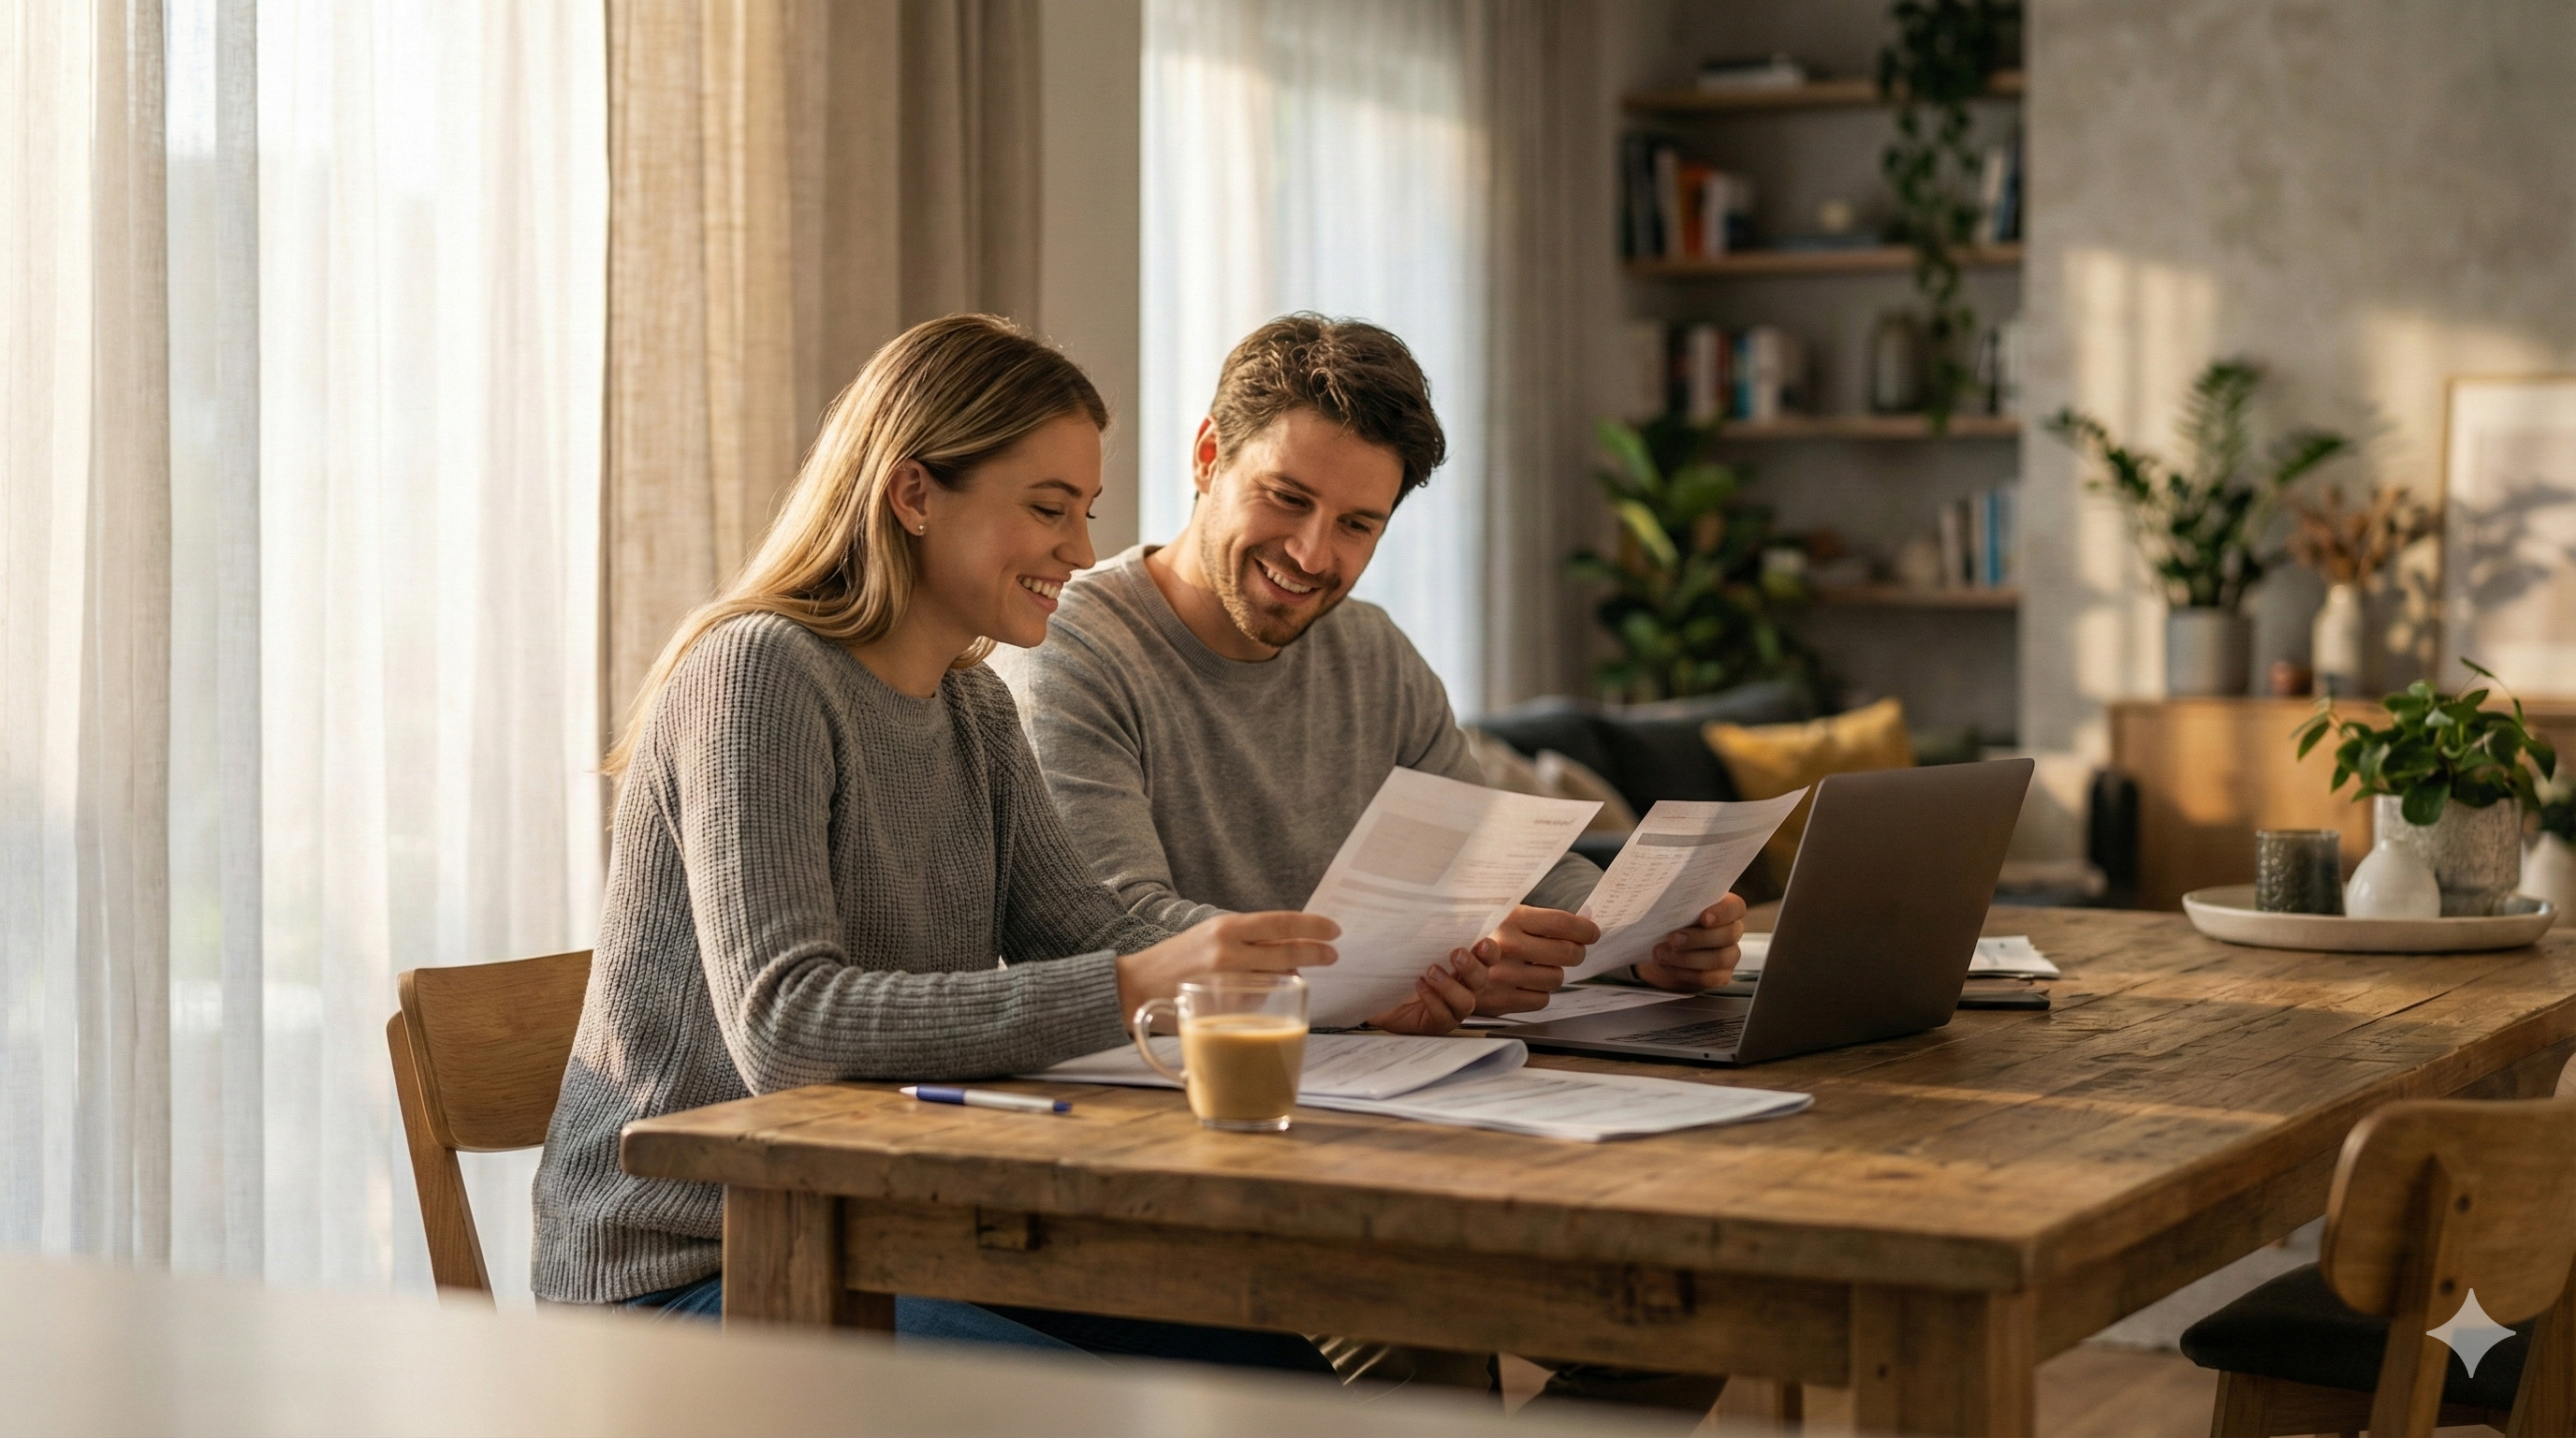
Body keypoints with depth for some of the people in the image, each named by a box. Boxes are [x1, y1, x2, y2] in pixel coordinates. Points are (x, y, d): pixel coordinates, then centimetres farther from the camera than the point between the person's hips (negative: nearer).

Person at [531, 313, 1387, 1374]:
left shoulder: (974, 708, 13)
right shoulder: (757, 674, -15)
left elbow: (1081, 938, 6)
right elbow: (785, 1027, -27)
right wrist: (1128, 989, -35)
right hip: (683, 1275, -8)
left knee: (1273, 1364, -10)